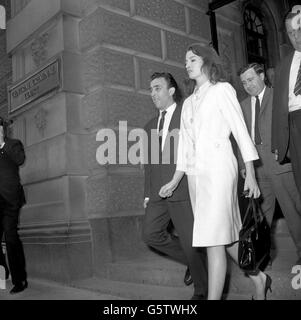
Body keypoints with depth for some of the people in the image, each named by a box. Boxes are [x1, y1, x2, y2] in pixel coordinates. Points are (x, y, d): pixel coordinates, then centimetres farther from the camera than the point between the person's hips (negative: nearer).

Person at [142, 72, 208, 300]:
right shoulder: (150, 126, 21)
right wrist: (148, 193, 15)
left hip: (183, 190, -6)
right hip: (158, 193, 6)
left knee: (191, 241, -2)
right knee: (150, 233, -2)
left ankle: (203, 291, 19)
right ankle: (193, 261, 19)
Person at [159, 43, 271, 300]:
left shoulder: (222, 90, 4)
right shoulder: (189, 103, 20)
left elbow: (241, 131, -3)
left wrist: (250, 174, -9)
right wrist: (175, 182, 16)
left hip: (218, 168, -6)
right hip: (195, 173, 6)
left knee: (214, 239, -10)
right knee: (228, 236, 11)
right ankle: (259, 278, 29)